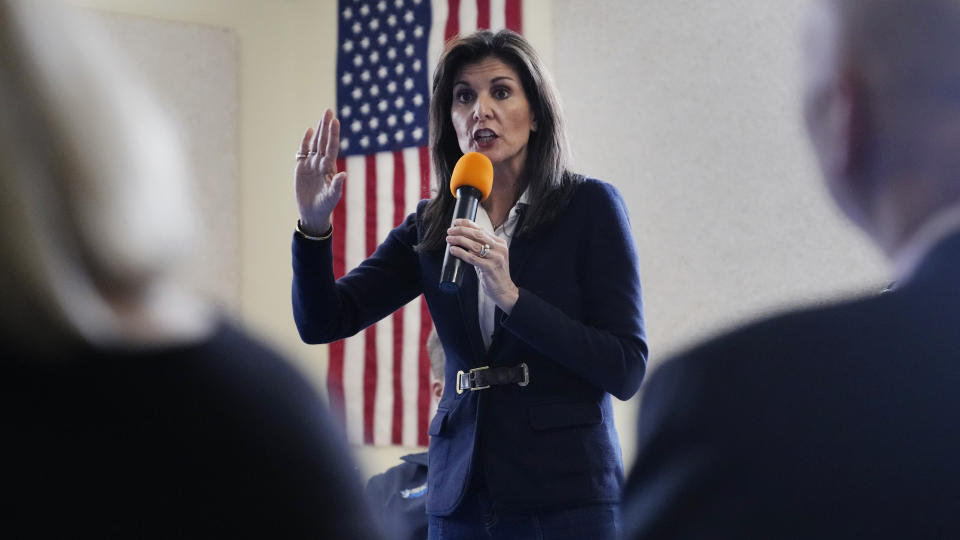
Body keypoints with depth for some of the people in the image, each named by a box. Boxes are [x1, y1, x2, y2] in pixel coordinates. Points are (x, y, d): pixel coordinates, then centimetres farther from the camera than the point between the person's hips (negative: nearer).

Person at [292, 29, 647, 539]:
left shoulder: (590, 206, -3)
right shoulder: (430, 228, 7)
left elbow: (626, 371, -9)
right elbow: (323, 322, 2)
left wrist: (511, 297, -19)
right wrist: (314, 225, -15)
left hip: (564, 493, -3)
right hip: (460, 496, 3)